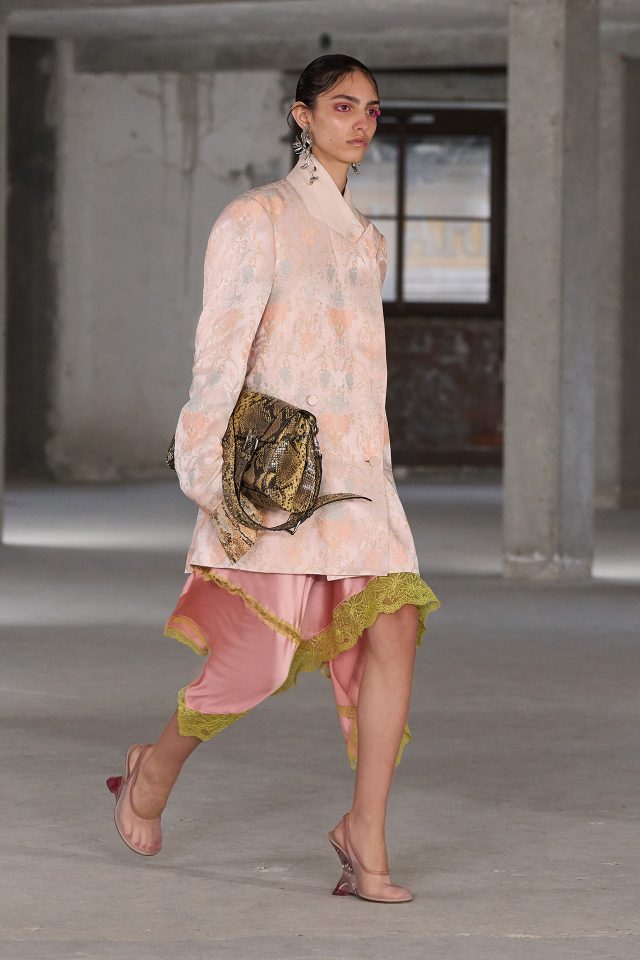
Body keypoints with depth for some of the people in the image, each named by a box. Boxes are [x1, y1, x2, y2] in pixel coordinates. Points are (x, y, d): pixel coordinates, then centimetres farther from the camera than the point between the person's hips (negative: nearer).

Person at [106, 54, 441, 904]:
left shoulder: (366, 238, 19)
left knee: (394, 628, -12)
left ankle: (366, 836, -7)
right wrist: (211, 466, -17)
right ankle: (152, 776, 20)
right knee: (262, 657, -8)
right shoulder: (258, 219, -2)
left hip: (357, 466, 6)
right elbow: (222, 349, -8)